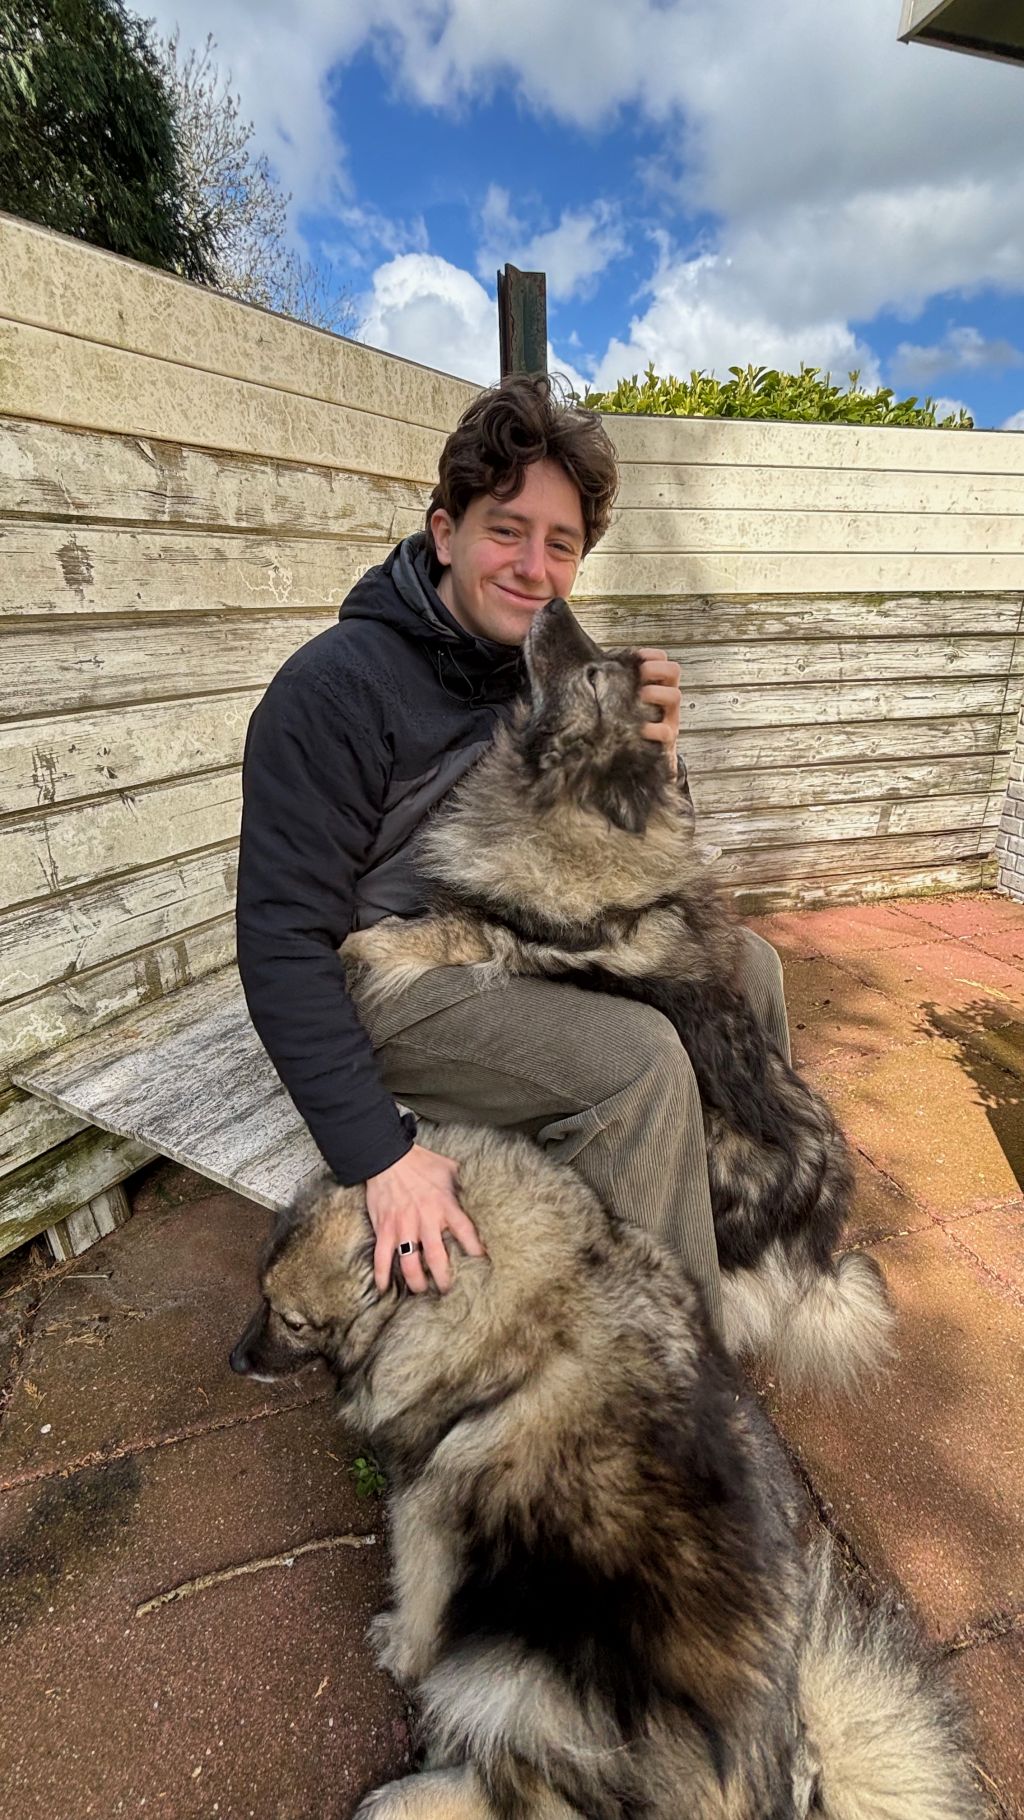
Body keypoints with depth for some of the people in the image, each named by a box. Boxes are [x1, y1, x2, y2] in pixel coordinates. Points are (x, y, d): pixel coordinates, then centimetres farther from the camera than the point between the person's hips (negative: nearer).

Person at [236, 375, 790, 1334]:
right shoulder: (336, 686, -19)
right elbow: (284, 942, -22)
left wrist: (649, 763, -15)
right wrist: (380, 1153, -26)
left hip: (519, 941, 8)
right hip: (384, 979, -7)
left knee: (747, 967, 3)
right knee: (639, 1058, -27)